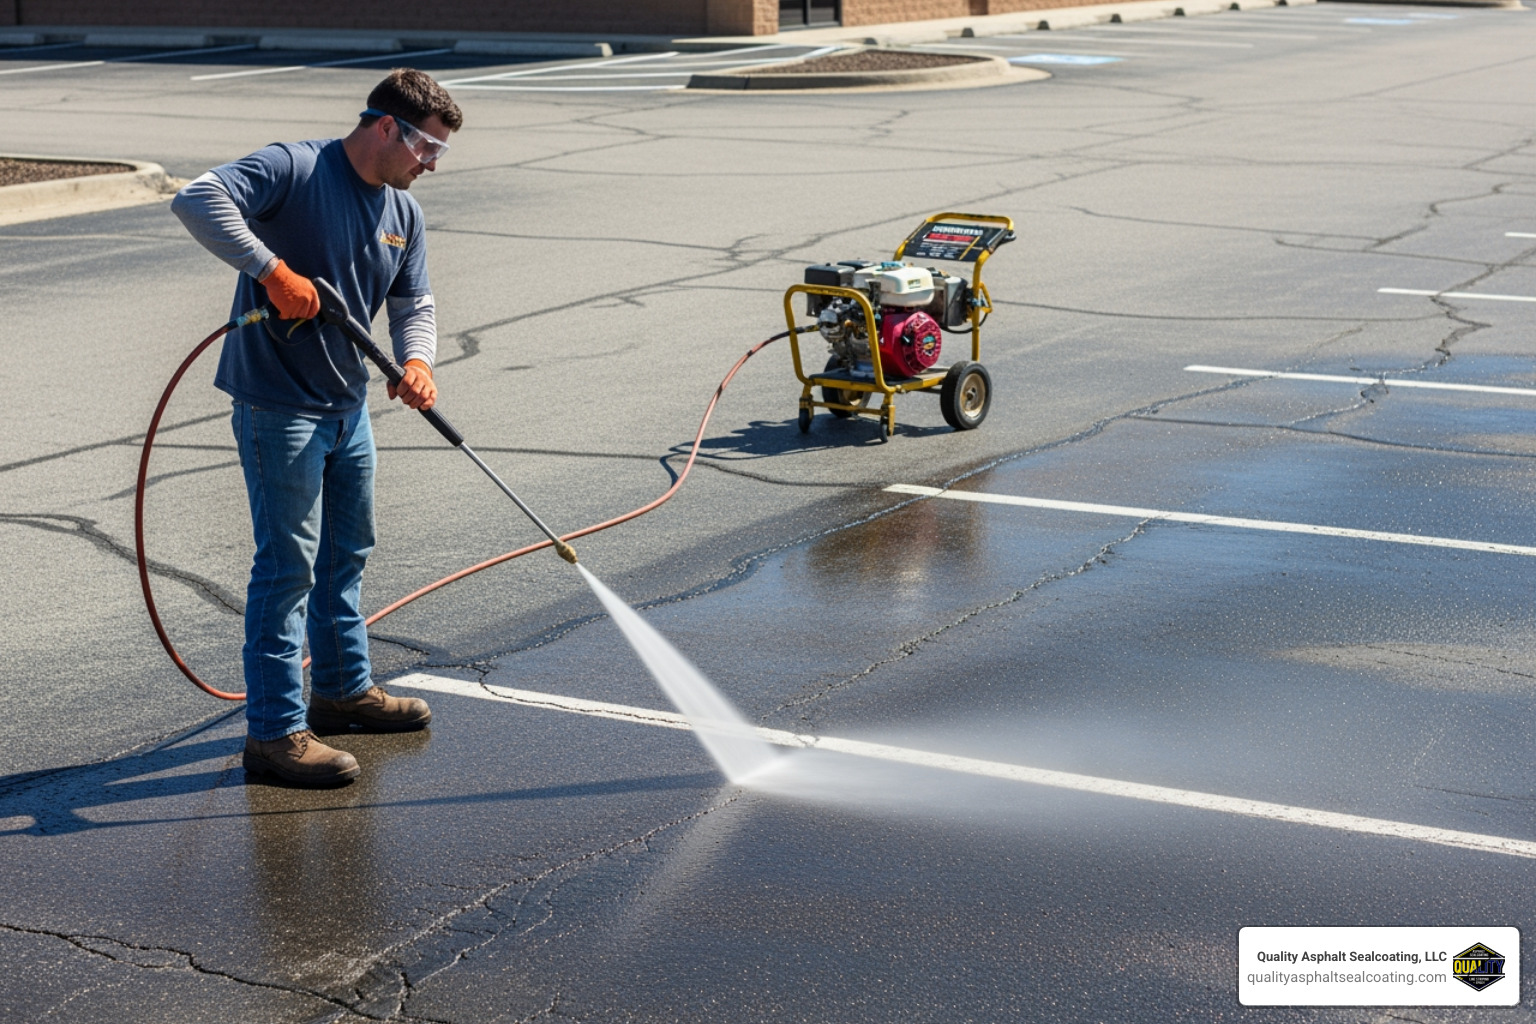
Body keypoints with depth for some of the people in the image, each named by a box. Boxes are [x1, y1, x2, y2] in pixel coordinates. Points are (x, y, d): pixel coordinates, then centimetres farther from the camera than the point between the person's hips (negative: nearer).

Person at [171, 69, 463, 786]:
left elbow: (413, 304, 11)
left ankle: (344, 688, 38)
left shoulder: (402, 212, 8)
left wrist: (415, 361, -10)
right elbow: (197, 200, -28)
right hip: (277, 404, -9)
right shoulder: (294, 169, -16)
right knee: (288, 564, -7)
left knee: (347, 551, 21)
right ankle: (274, 731, 1)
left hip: (348, 404, 9)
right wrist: (272, 269, -33)